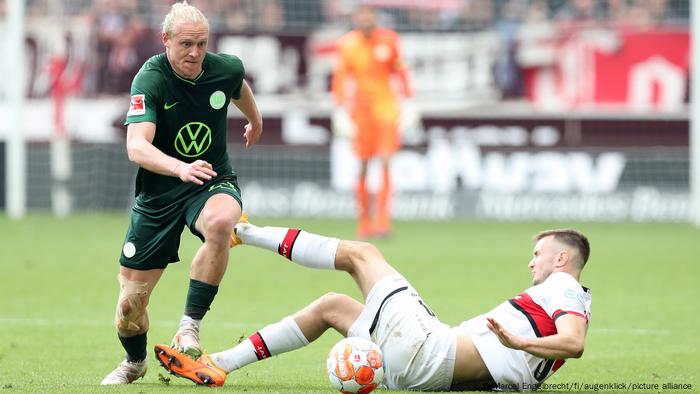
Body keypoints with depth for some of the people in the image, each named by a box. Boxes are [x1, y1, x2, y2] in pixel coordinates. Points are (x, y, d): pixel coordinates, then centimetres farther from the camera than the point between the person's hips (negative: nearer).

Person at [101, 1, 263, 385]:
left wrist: (255, 120, 38)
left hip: (214, 182, 1)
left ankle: (190, 326, -25)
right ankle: (134, 362, 37)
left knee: (221, 223, -38)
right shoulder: (150, 80, -21)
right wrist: (180, 168, -53)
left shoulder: (226, 68, -9)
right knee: (130, 303, 2)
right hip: (159, 194, -1)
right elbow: (136, 147, -35)